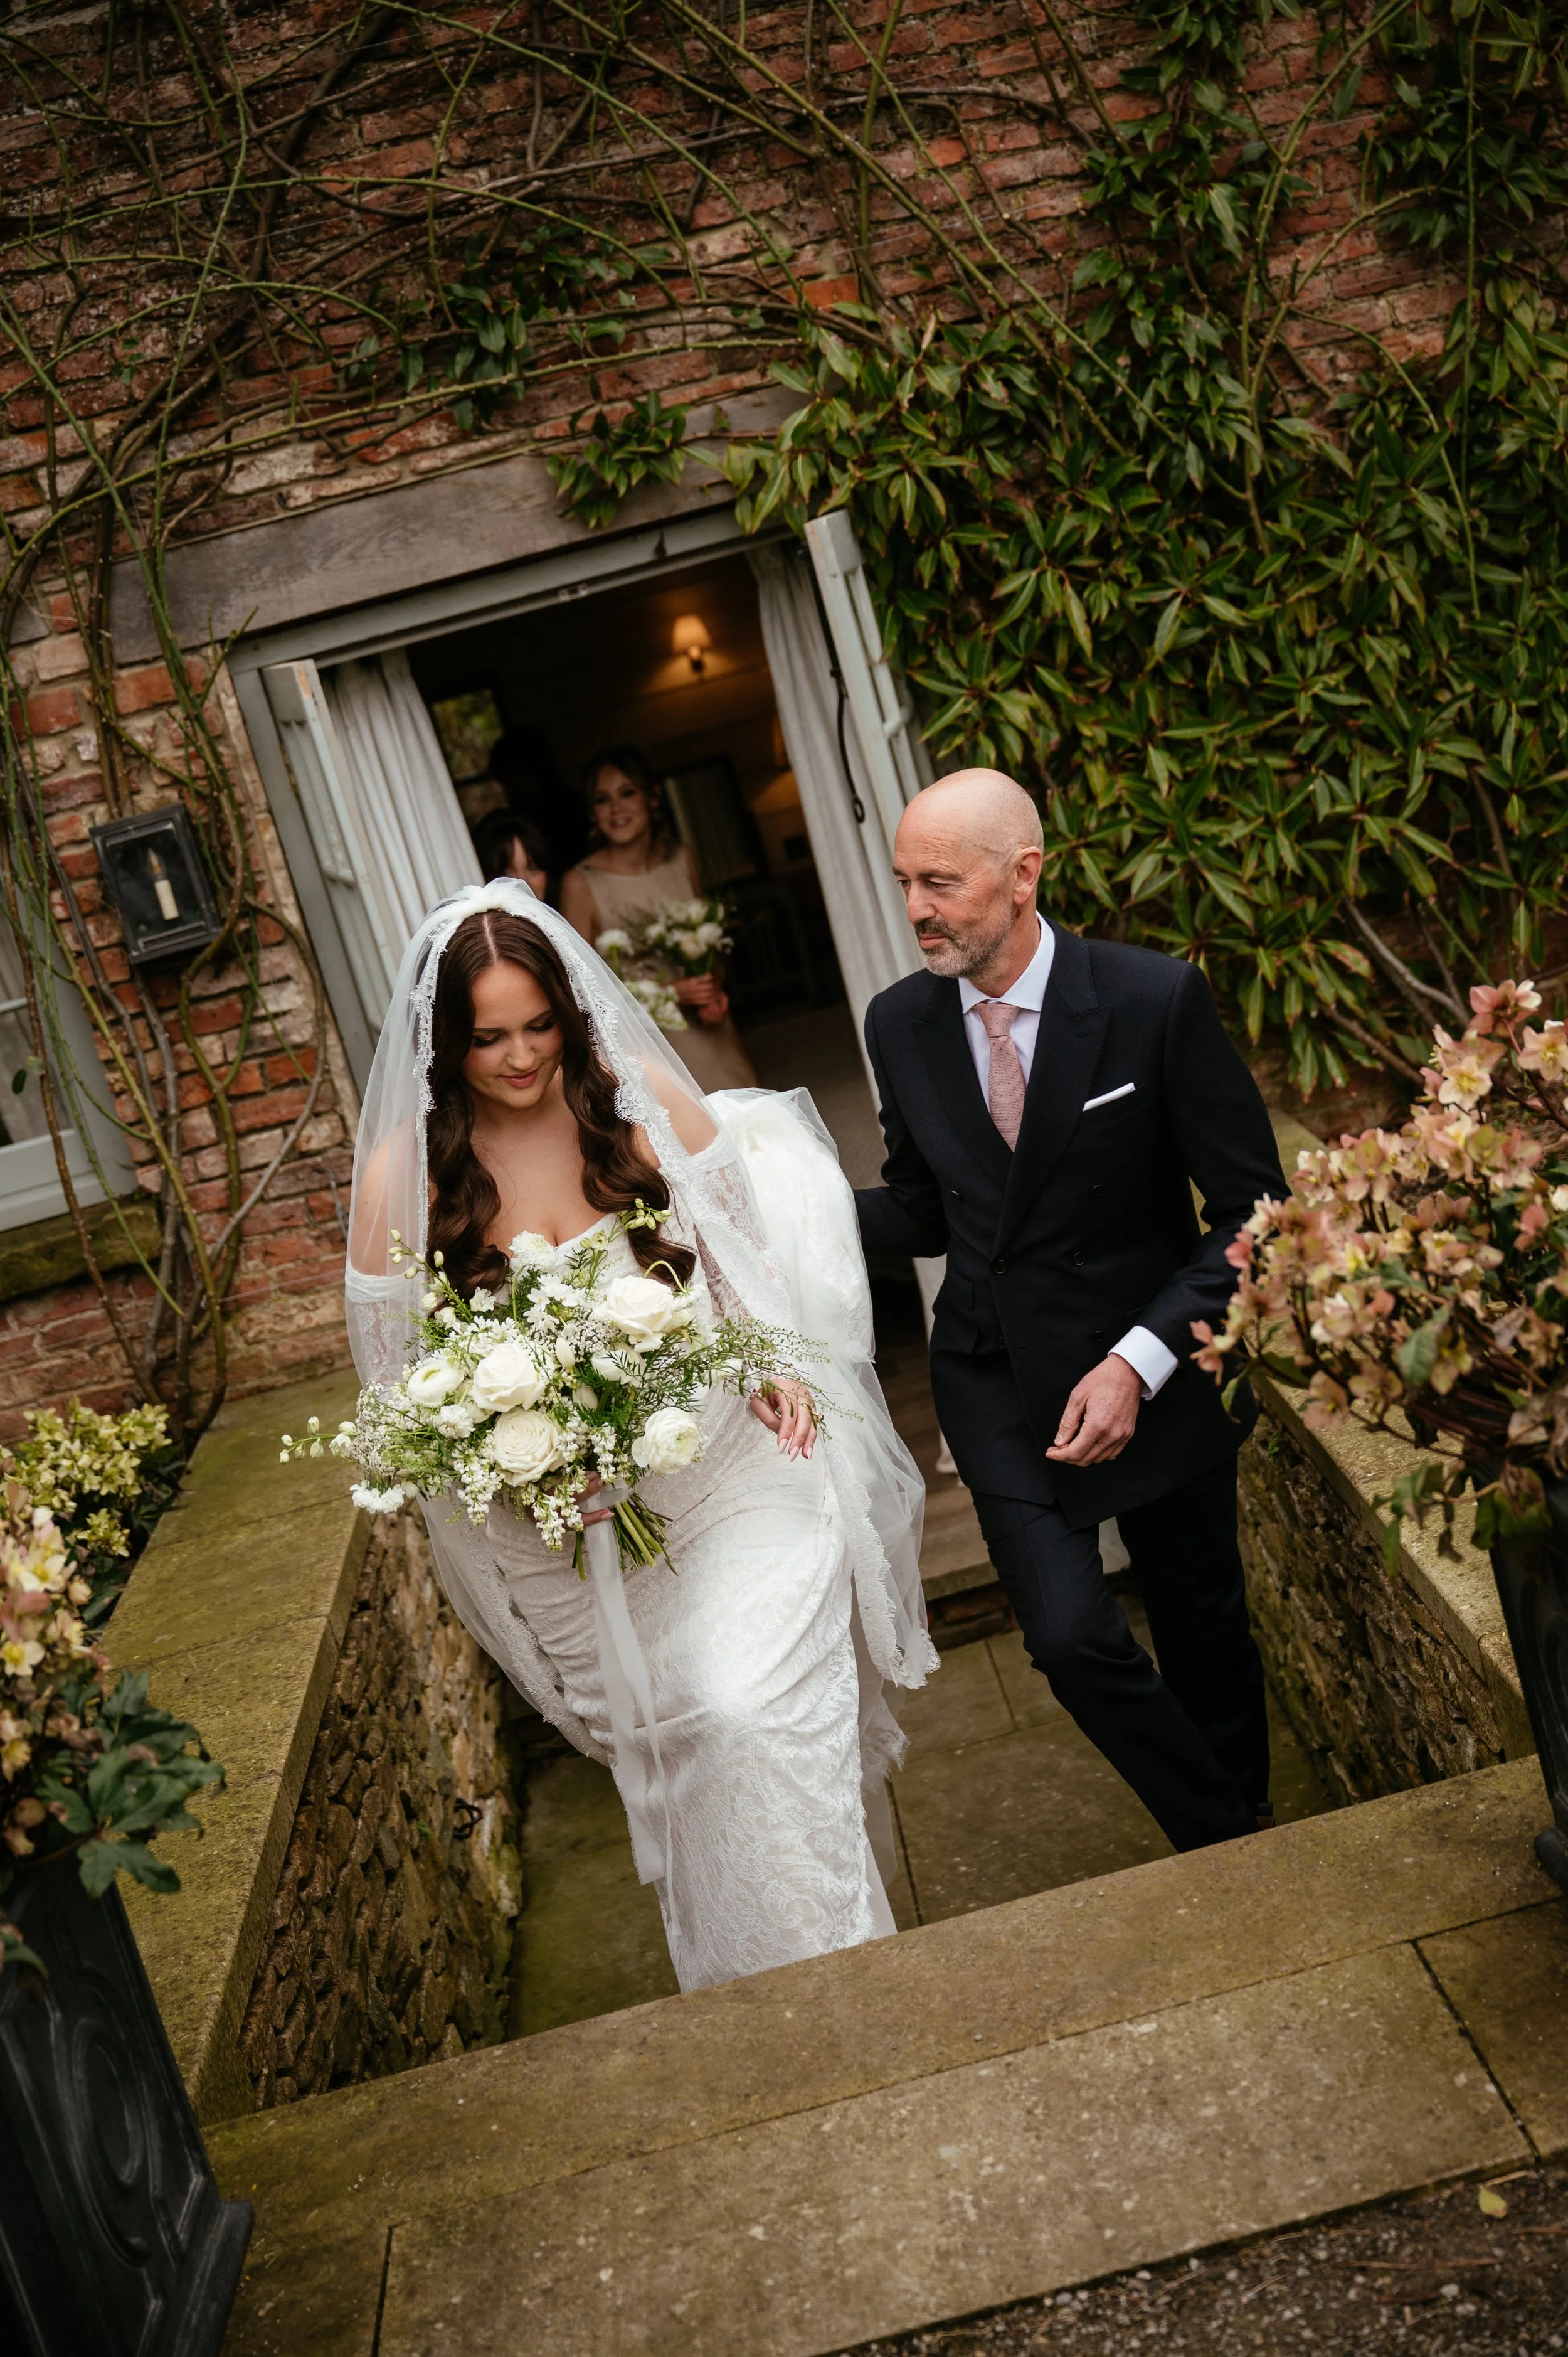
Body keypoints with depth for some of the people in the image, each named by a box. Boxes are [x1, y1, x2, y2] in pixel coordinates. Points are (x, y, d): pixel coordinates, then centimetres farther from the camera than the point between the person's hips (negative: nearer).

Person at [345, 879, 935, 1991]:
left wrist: (767, 1363, -14)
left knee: (755, 1714, -13)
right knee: (677, 1760, 11)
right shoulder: (405, 1172, -8)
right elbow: (399, 1370, -1)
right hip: (570, 1524, 1)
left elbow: (744, 1252, 4)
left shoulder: (643, 1096, -7)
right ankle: (752, 2017, 35)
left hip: (730, 1473, 0)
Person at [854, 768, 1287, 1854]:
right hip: (1001, 1384, 2)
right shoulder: (901, 1024, -5)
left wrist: (1140, 1362, -22)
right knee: (1071, 1633, -10)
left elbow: (1252, 1213, -13)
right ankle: (1228, 1848, 17)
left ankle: (1252, 1837, 44)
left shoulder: (1157, 999, -17)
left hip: (1159, 1373, -2)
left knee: (1206, 1639, 14)